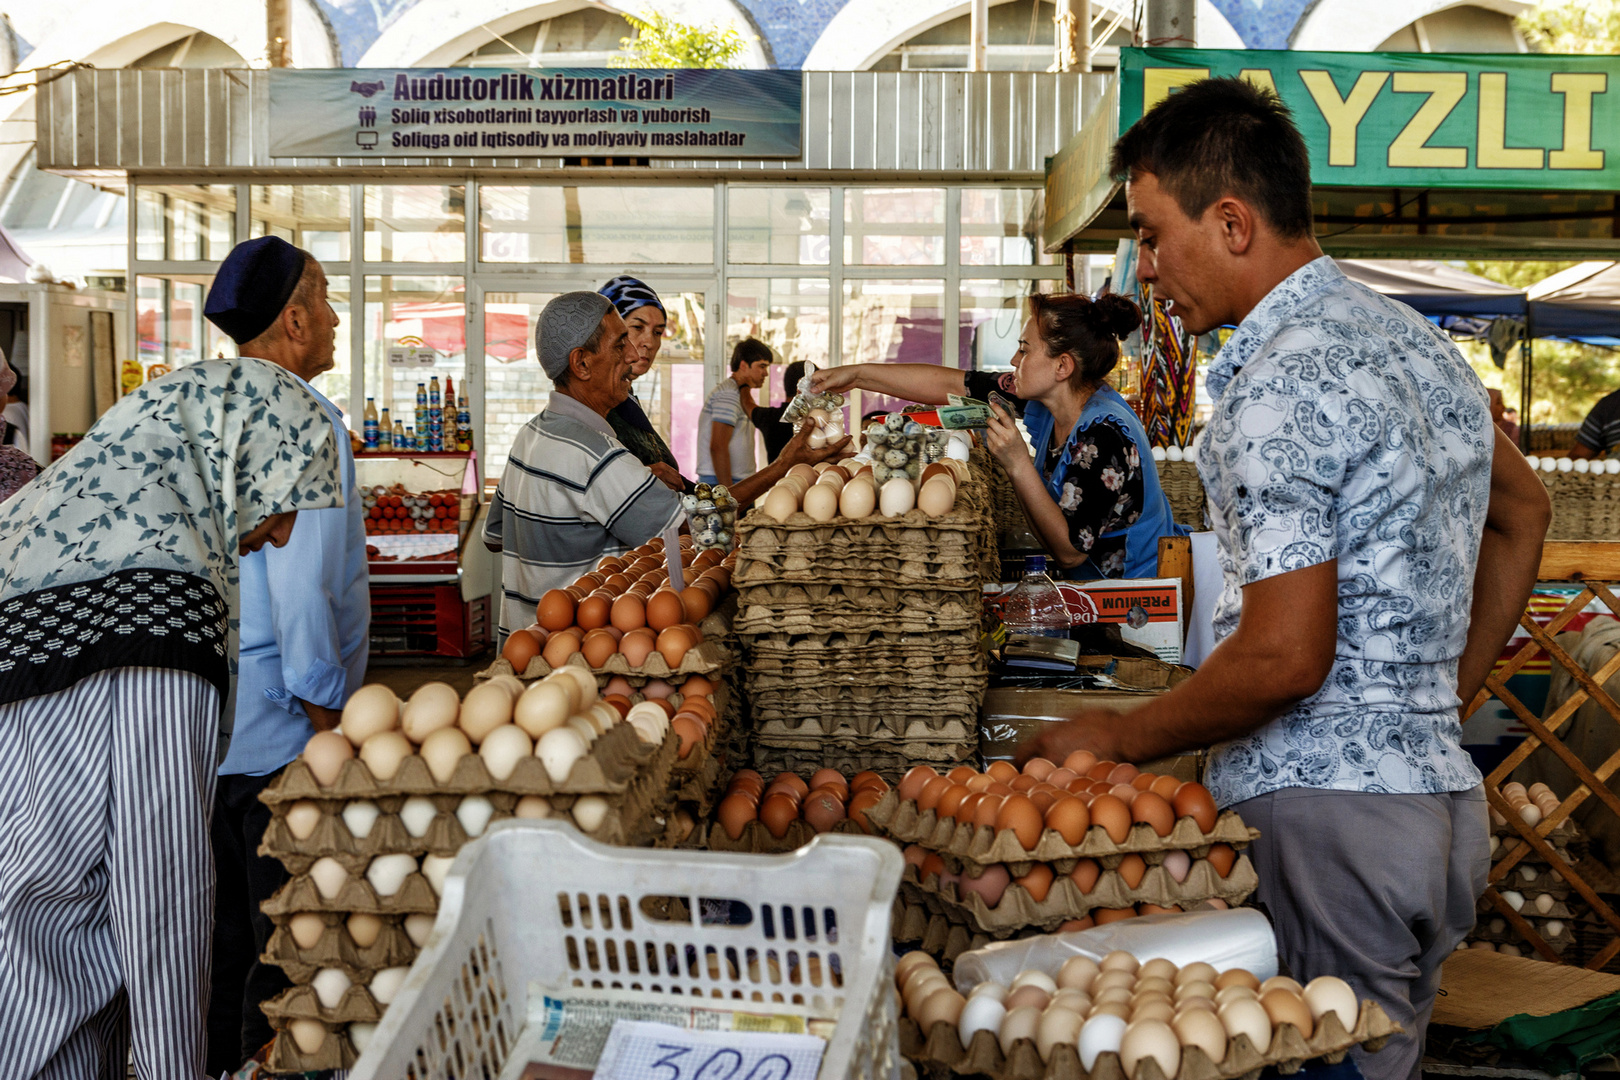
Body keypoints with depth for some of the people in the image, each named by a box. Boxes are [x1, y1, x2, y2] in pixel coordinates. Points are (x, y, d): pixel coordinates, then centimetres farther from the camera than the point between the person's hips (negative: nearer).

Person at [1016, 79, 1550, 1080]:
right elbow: (1524, 510, 25)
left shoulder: (1277, 385, -18)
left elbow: (1285, 657, -22)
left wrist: (1121, 736, -7)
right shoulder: (1417, 337, 12)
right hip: (1443, 791, 10)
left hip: (1324, 808, -10)